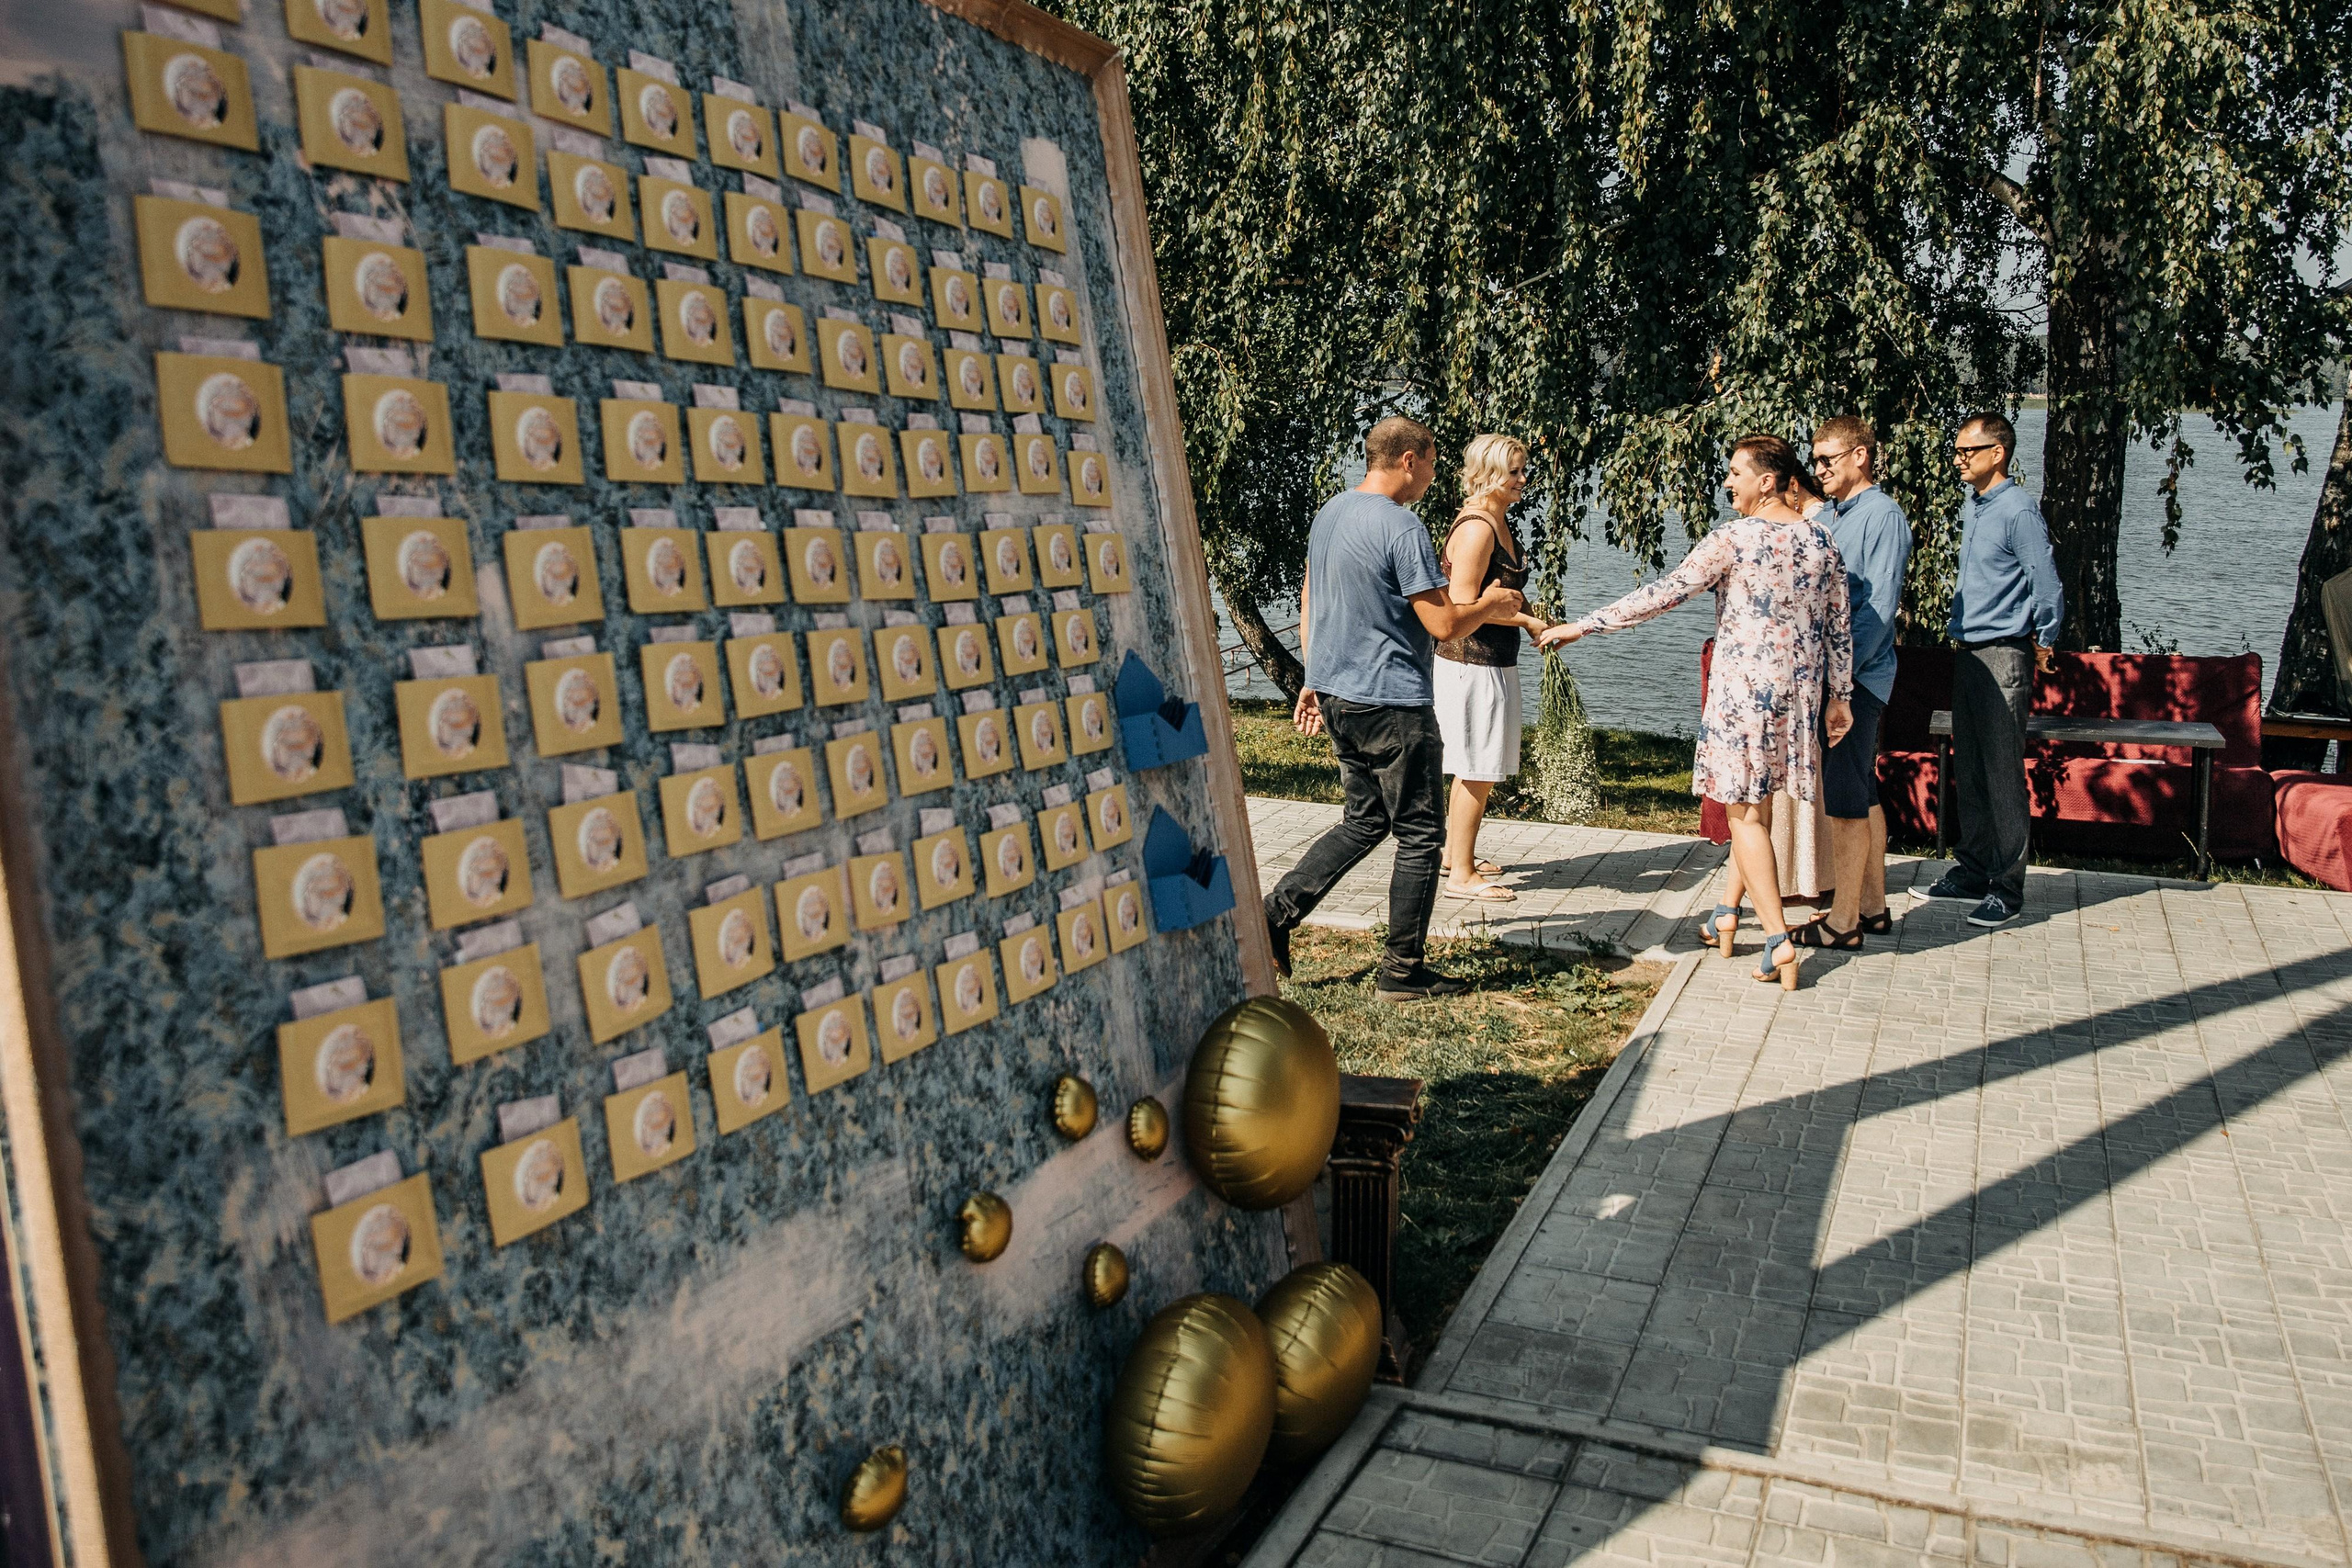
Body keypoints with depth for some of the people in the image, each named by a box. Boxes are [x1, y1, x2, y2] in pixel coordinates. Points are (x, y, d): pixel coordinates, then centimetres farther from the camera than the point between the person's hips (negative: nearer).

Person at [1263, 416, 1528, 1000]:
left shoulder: (1329, 513, 10)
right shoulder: (1402, 528, -17)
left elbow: (1309, 602, 17)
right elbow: (1443, 624, -17)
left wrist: (1314, 679, 24)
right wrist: (1491, 605, 3)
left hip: (1336, 693, 9)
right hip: (1391, 703, -9)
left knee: (1364, 822, 19)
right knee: (1419, 834, 4)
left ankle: (1275, 913, 11)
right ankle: (1402, 971, 10)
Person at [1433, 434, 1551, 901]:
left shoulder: (1502, 523, 13)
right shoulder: (1476, 528, -18)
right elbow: (1463, 604, -22)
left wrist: (1524, 614, 10)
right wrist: (1527, 621, -15)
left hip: (1491, 663, 10)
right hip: (1472, 664, -10)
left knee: (1473, 768, 19)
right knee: (1478, 771, -3)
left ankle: (1455, 853, 32)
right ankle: (1461, 876, 5)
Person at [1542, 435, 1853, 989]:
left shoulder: (1734, 538, -13)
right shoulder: (1821, 539, 6)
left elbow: (1664, 593, -17)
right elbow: (1838, 626, 10)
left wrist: (1583, 626, -14)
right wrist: (1841, 696, 18)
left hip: (1745, 686, -6)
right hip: (1799, 688, 6)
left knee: (1746, 811, -1)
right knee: (1755, 803, 17)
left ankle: (1778, 940, -6)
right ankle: (1729, 912, 30)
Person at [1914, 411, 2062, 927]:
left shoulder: (2019, 511, -13)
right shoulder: (1971, 508, 13)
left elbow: (2047, 587, -13)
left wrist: (2042, 646, -4)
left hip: (2003, 656, -9)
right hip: (1967, 652, 9)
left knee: (2003, 775, -5)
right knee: (1968, 772, 13)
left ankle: (2008, 889, 1)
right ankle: (1973, 871, 22)